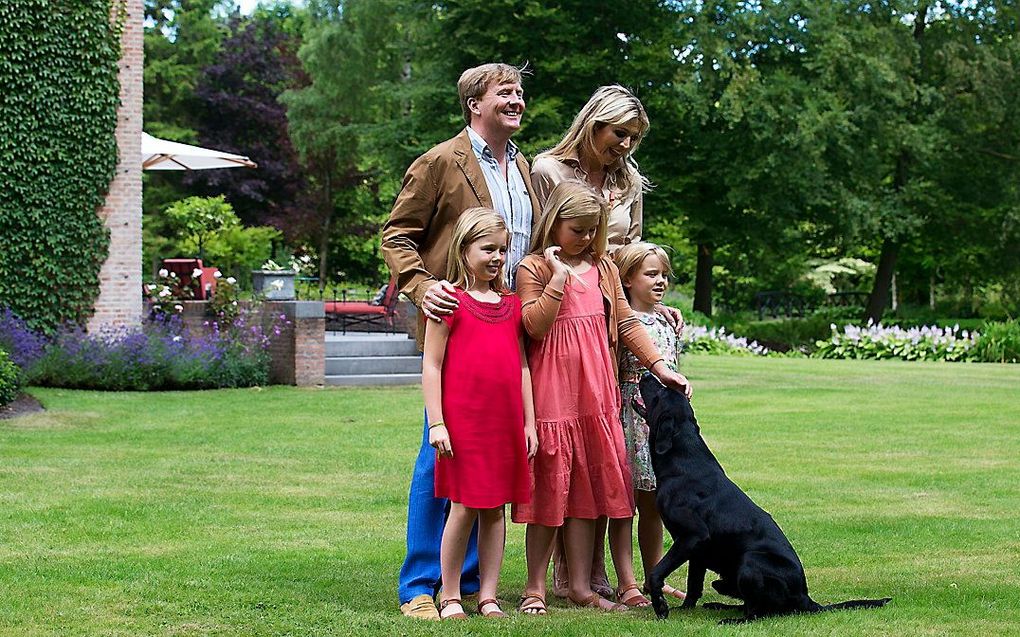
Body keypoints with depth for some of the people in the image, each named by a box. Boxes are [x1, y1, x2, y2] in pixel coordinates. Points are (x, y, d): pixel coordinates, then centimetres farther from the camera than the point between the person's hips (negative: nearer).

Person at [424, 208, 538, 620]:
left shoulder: (511, 304, 13)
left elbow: (522, 365, 15)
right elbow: (431, 366, -5)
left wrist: (529, 423, 12)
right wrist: (437, 423, -11)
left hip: (506, 424, 5)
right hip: (463, 423, -5)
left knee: (496, 509, 7)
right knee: (464, 508, -2)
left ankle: (488, 597, 14)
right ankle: (450, 597, 10)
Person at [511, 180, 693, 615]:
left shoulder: (603, 268, 13)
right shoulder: (533, 268, -3)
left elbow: (626, 323, 12)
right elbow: (535, 326, -14)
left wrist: (660, 366, 4)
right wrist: (558, 278, -18)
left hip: (597, 390, 5)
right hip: (552, 389, -5)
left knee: (591, 483, 5)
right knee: (550, 484, -2)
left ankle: (580, 585, 10)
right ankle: (535, 586, 7)